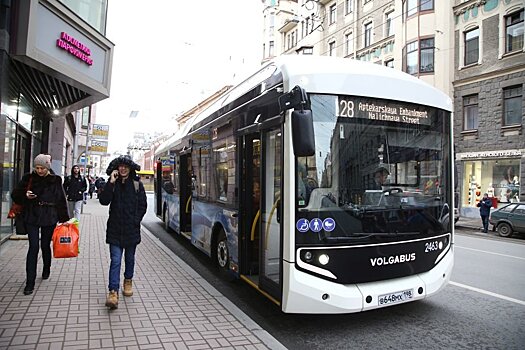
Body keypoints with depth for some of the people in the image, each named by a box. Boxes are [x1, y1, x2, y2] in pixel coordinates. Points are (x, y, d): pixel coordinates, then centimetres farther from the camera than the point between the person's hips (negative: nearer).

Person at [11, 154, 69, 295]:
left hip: (49, 218, 0)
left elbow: (61, 201, 3)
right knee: (33, 247, -7)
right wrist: (25, 195, -16)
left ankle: (46, 269, 40)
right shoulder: (28, 178, 1)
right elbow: (15, 195, 6)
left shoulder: (55, 181, 0)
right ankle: (30, 282, 0)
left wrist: (64, 219, 1)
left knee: (45, 246, 12)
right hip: (31, 217, 0)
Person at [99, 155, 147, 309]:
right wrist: (111, 183, -17)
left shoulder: (137, 184, 1)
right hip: (115, 229, -1)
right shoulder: (112, 184, 2)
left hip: (131, 229, 1)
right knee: (115, 260, -6)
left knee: (130, 258, 16)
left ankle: (128, 281, 38)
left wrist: (135, 221, -4)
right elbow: (103, 201, -12)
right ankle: (113, 292, -6)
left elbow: (143, 205, 3)